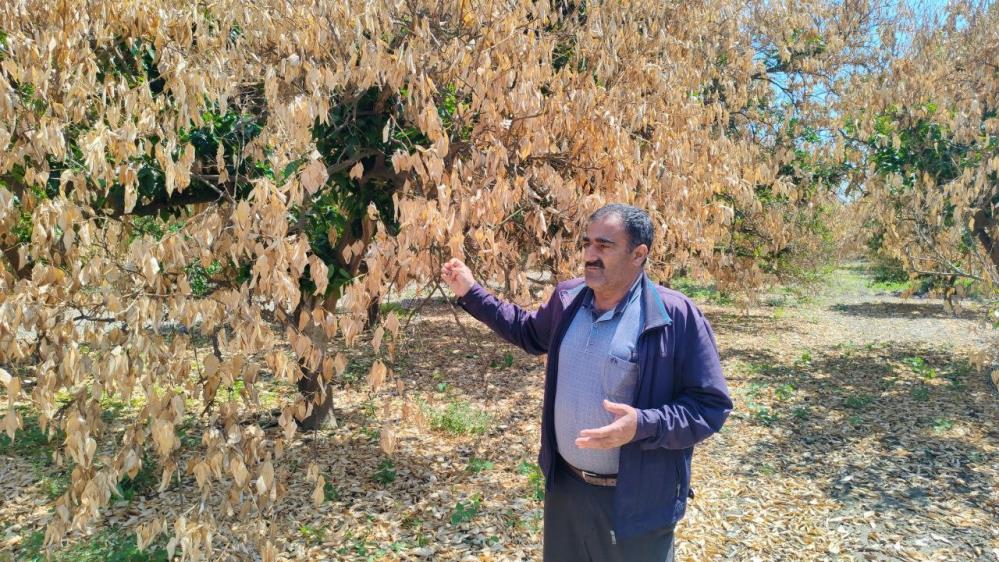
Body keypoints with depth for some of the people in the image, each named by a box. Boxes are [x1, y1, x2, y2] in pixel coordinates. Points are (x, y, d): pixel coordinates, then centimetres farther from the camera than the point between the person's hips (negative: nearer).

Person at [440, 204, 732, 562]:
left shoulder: (677, 316, -19)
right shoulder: (566, 298, 0)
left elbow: (711, 406, -16)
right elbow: (530, 332, 21)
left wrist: (643, 425, -32)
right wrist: (471, 294, 16)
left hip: (635, 502, -5)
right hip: (564, 485, 6)